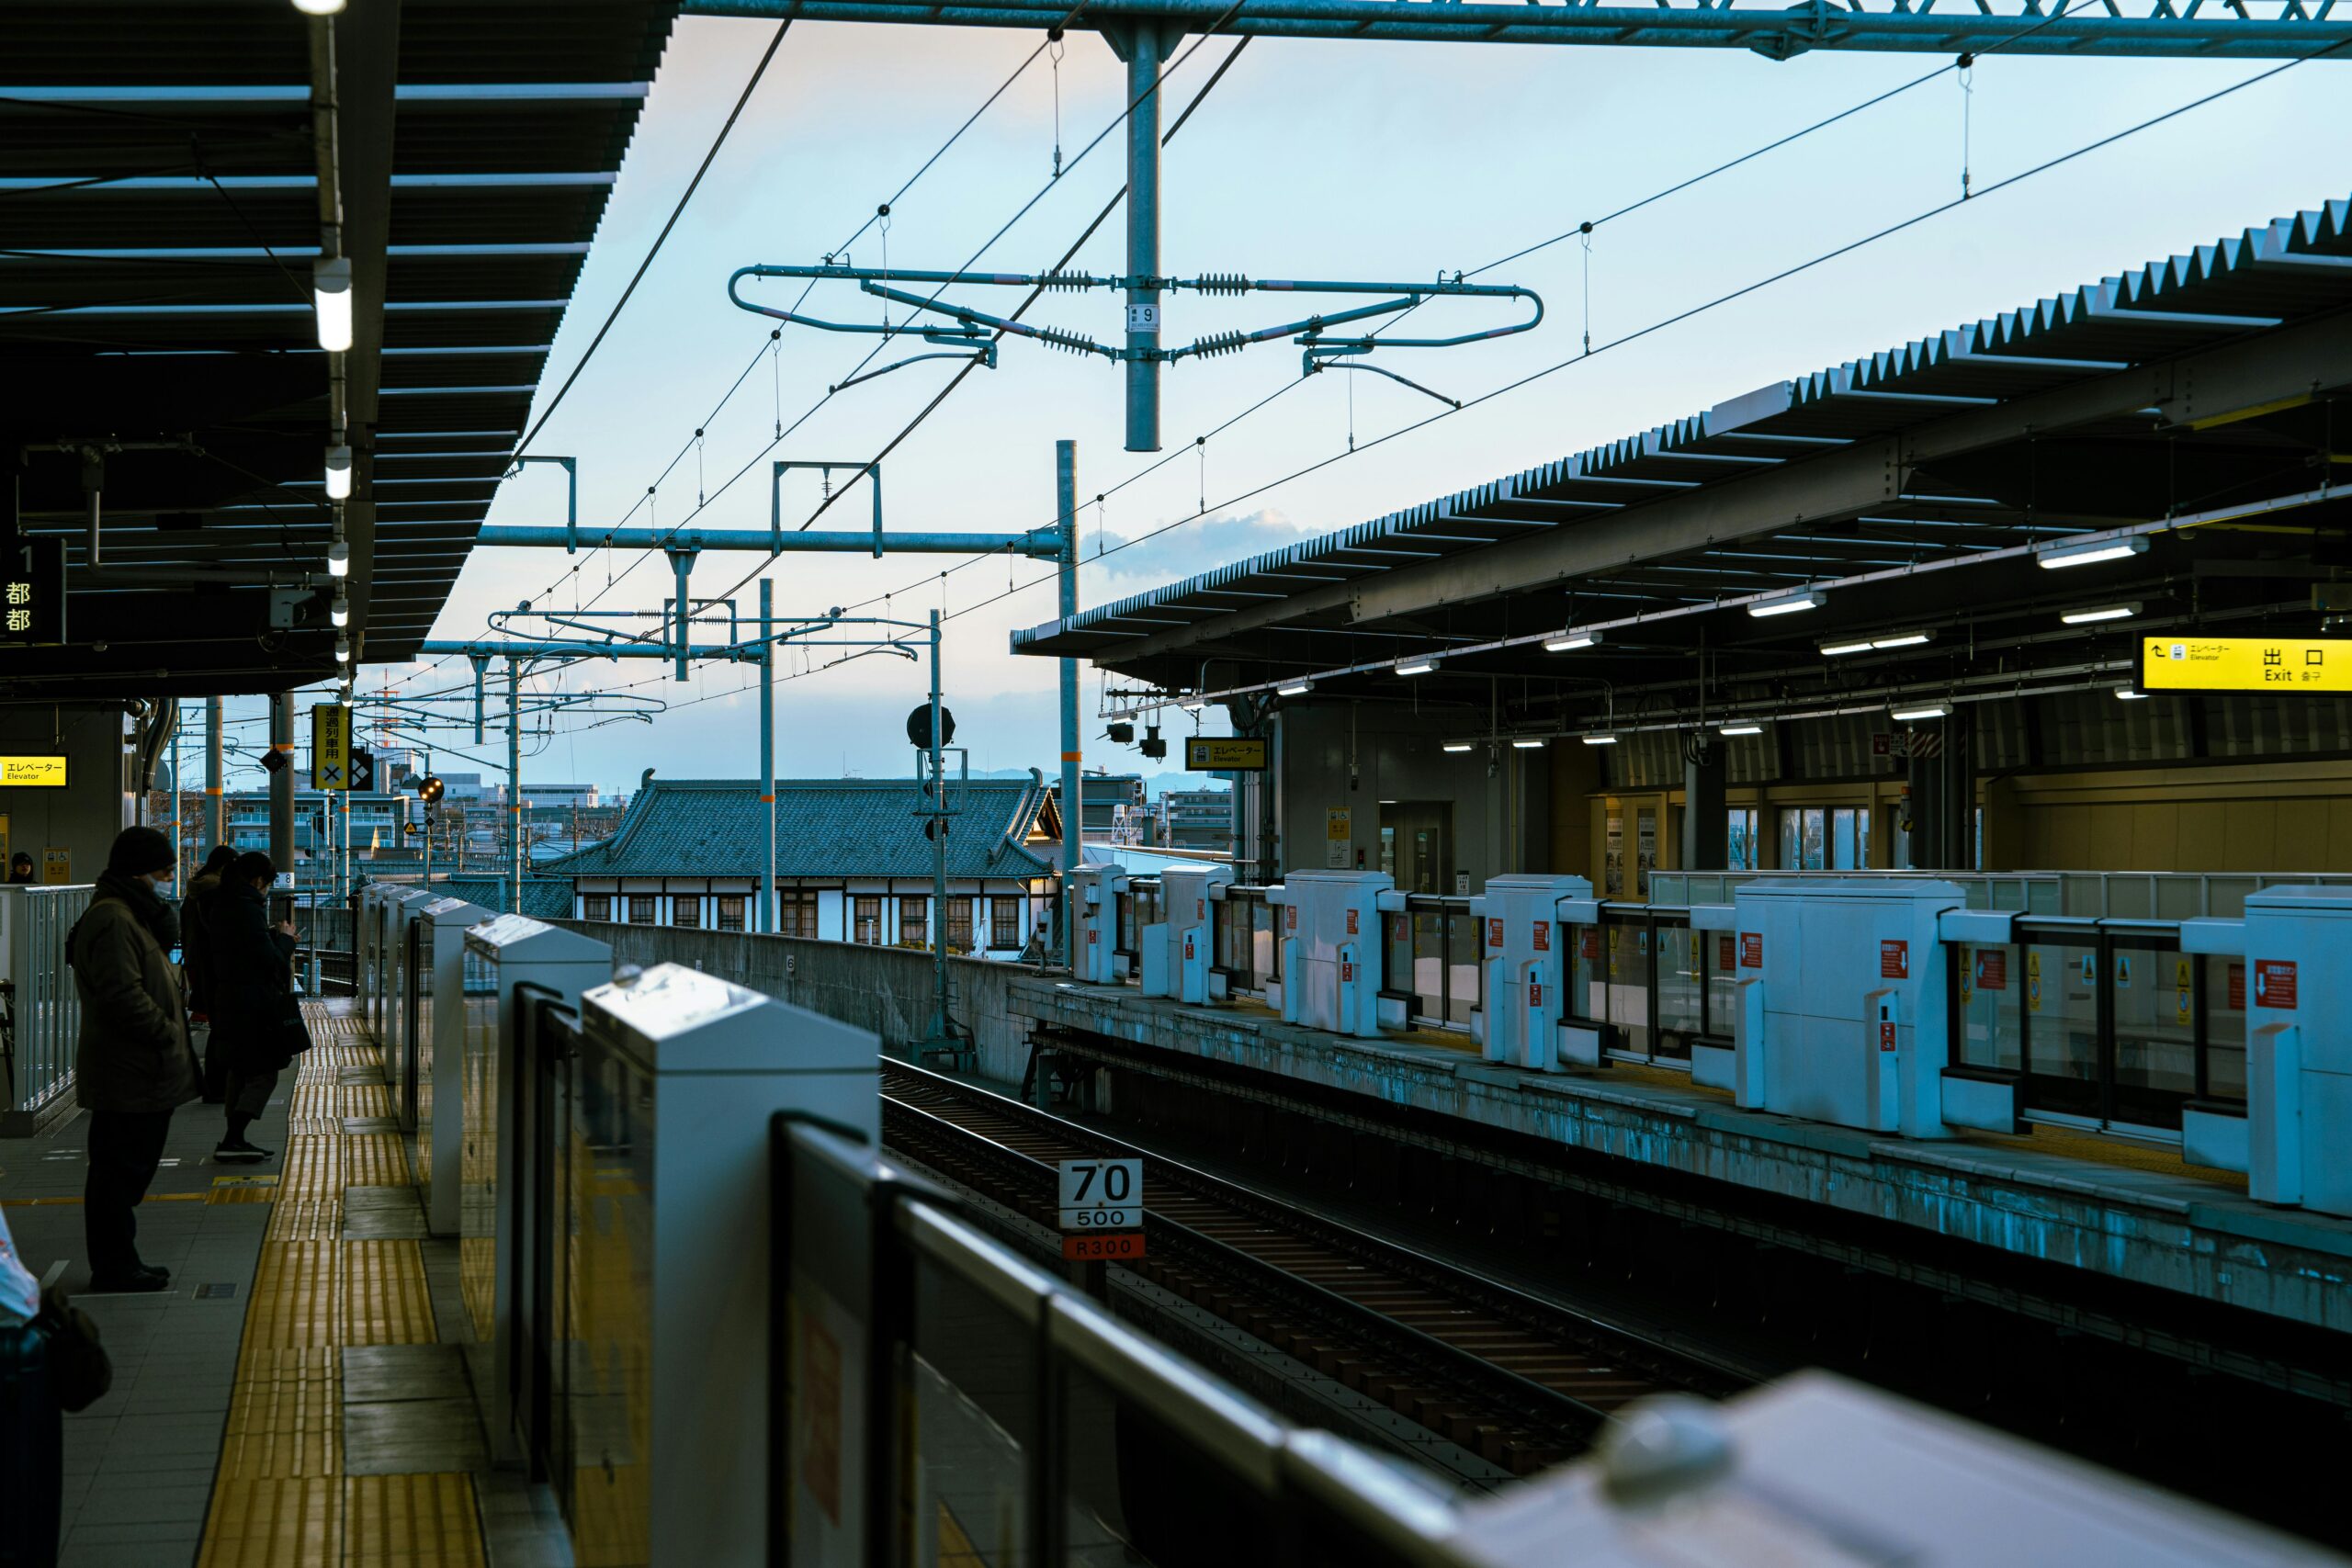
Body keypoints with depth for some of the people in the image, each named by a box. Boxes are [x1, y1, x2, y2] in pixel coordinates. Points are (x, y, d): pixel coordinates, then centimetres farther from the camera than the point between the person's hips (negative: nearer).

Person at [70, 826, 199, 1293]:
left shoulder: (132, 913, 19)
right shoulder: (111, 920, -16)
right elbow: (123, 994, -22)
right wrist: (169, 1034, -17)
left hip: (140, 1074, 11)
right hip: (127, 1075, -11)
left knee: (129, 1168, 15)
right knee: (119, 1170, -5)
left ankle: (118, 1262, 22)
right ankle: (114, 1266, 0)